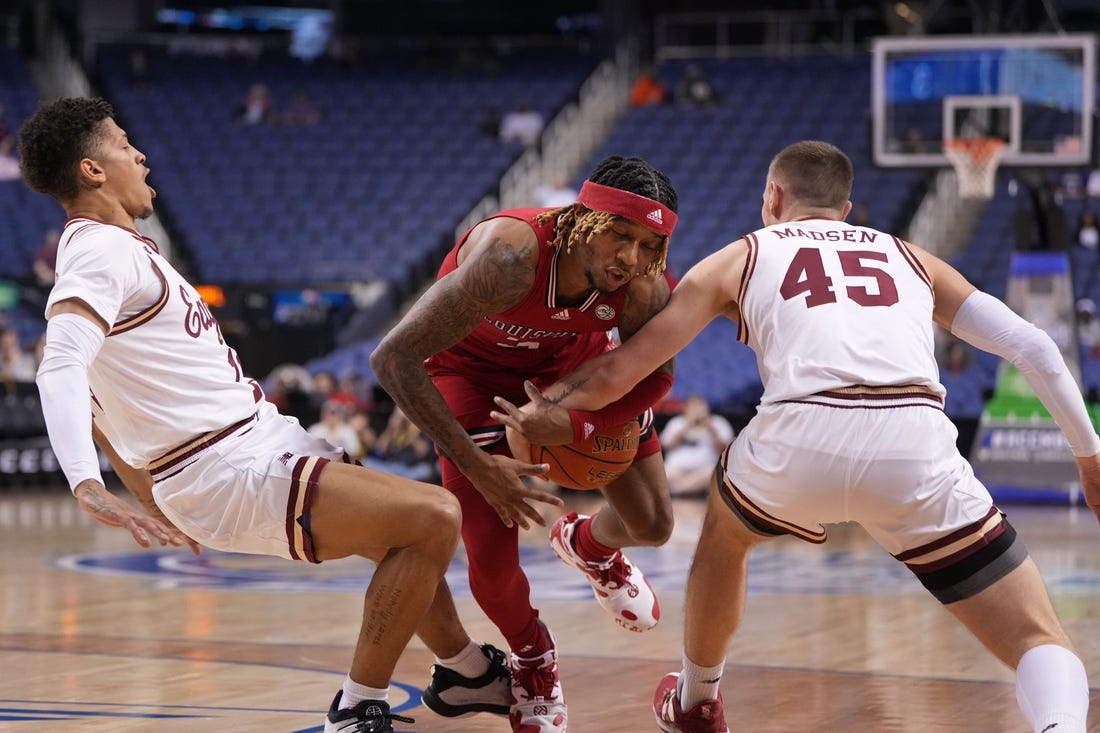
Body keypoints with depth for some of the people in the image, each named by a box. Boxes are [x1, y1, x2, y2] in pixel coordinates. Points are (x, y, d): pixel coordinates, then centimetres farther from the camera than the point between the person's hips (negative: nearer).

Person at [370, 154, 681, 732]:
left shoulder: (647, 290, -30)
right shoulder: (510, 256, -43)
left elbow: (654, 378, -10)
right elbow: (392, 358, -41)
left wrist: (572, 427, -28)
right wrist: (476, 467, -38)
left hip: (569, 357, 4)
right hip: (473, 364, -4)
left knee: (653, 524, 3)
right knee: (492, 558, -16)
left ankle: (591, 547, 42)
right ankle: (532, 659, 19)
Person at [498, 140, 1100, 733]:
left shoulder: (737, 259, 25)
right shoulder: (909, 258, 30)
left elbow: (619, 372, 22)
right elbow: (1033, 349, 21)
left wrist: (536, 411, 39)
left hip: (800, 445, 0)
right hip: (917, 452, 0)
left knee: (724, 534, 36)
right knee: (1039, 642, 7)